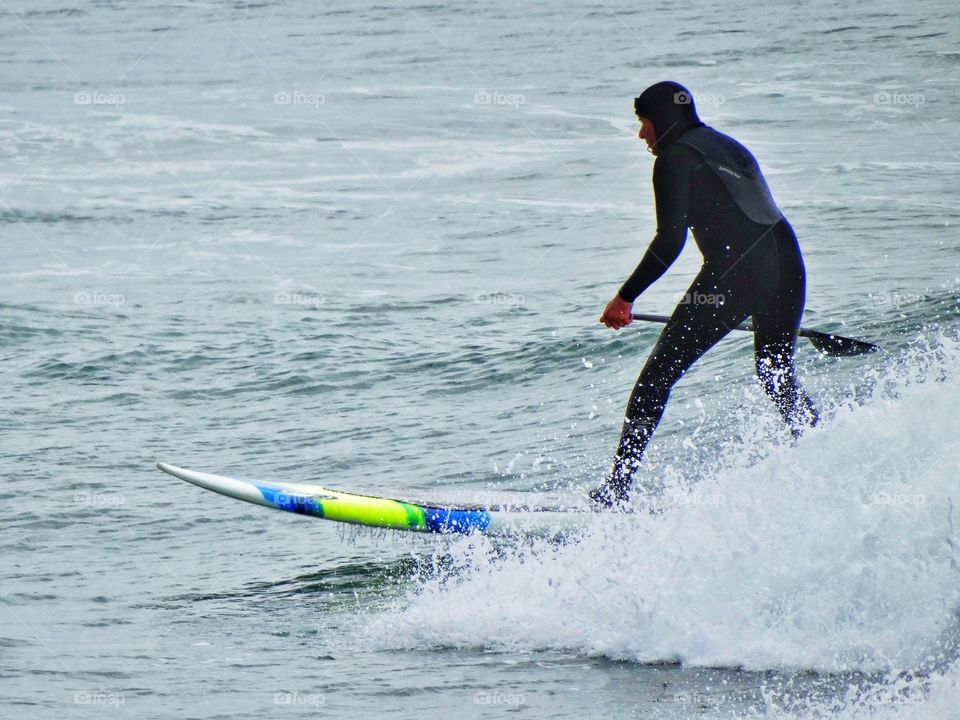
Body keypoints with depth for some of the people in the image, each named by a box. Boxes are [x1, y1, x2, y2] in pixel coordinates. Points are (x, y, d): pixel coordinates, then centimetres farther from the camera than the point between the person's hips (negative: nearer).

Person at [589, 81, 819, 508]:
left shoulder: (675, 157, 1)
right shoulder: (728, 148, 26)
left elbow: (670, 240, -9)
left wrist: (626, 297, -4)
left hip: (734, 272, -8)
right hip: (787, 263, 8)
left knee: (658, 375, -2)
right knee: (778, 378, 21)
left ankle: (618, 486, -6)